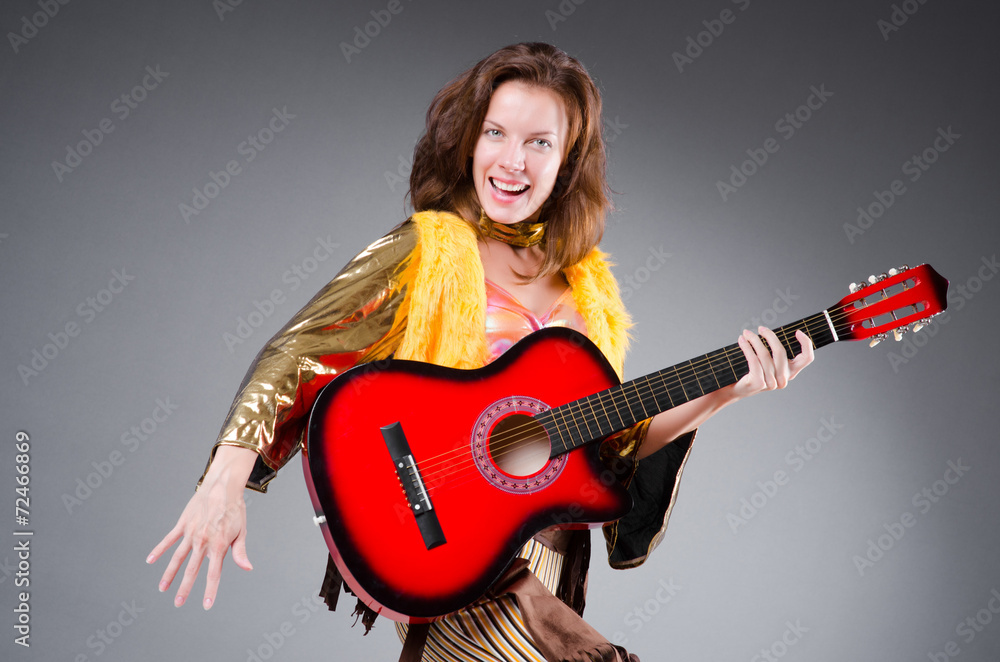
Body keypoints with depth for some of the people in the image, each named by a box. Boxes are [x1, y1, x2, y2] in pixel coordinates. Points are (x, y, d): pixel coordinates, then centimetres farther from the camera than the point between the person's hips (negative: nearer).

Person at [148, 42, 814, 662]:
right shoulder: (428, 251, -5)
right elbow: (298, 349, -13)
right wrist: (226, 479, -26)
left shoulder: (585, 283, 10)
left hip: (548, 570, 5)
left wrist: (717, 392, -2)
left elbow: (612, 442, 11)